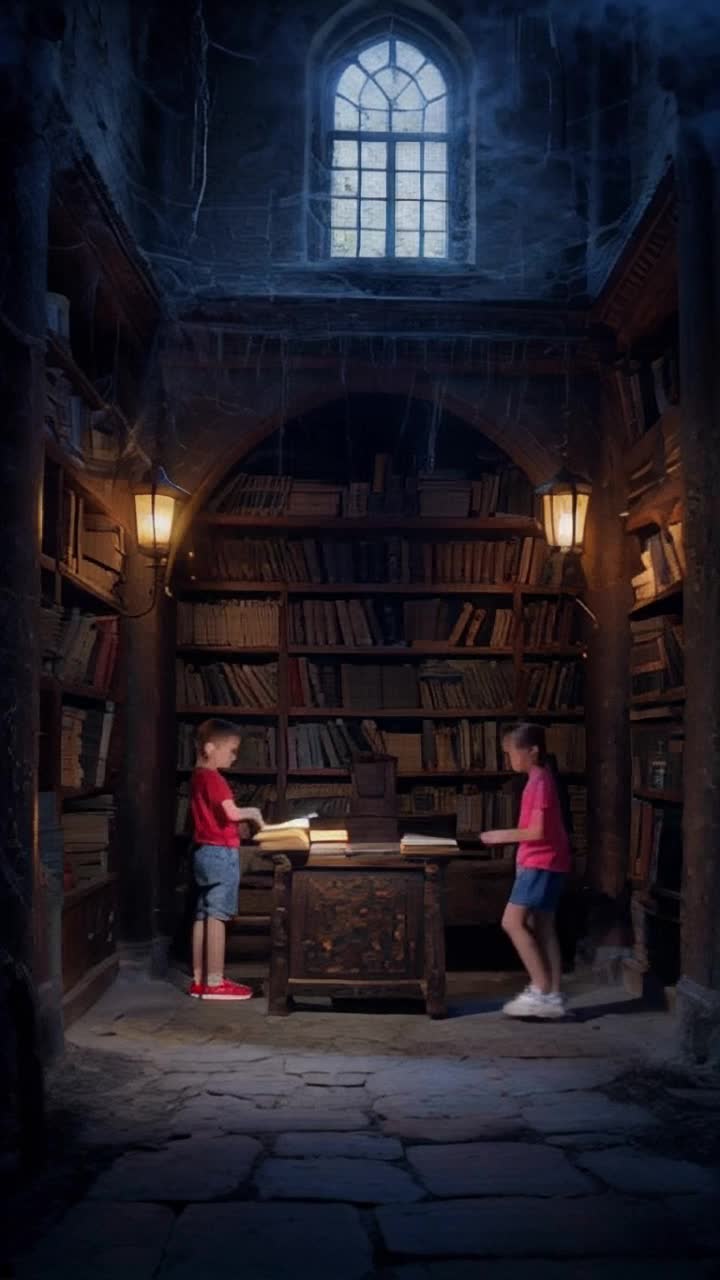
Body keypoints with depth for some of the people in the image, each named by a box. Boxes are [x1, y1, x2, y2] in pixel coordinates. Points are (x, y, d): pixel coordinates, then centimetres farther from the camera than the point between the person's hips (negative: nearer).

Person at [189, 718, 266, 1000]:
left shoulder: (198, 776, 15)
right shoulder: (212, 778, -15)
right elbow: (231, 813, -26)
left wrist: (245, 816, 11)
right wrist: (252, 812, -7)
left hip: (205, 851, 10)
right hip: (221, 853, -10)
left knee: (203, 916, 9)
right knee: (217, 916, -7)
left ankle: (200, 979, 13)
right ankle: (215, 982, -5)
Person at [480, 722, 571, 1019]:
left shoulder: (539, 781, -15)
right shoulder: (540, 779, 15)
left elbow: (537, 831, -21)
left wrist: (502, 836, -11)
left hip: (541, 863, -10)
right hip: (543, 863, 10)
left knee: (512, 922, -10)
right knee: (541, 928, 8)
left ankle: (541, 991, -8)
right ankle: (553, 996, 9)